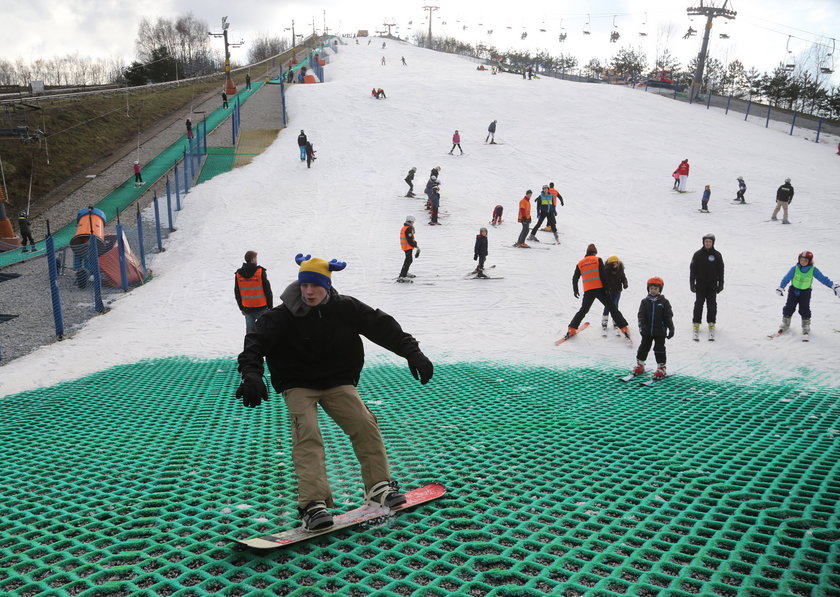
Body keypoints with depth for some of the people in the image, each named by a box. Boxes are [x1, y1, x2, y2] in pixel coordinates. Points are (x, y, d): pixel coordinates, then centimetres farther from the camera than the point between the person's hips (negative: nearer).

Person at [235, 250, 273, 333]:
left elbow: (237, 293, 9)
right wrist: (270, 306, 0)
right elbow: (267, 290, -9)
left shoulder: (238, 274, 2)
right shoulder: (260, 272, -12)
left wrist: (241, 308, 19)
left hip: (247, 309, 4)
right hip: (261, 308, -4)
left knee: (249, 329, 11)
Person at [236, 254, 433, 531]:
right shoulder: (284, 316, -15)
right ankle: (314, 505, -25)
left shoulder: (345, 308, -10)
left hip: (337, 381, 2)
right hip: (298, 385, -2)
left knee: (365, 424, -12)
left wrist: (412, 352, -11)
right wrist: (251, 374, -38)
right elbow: (256, 341, -19)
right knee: (307, 435, -23)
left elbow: (382, 326, -5)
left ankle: (378, 488, 4)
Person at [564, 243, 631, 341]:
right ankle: (624, 328, -1)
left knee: (583, 310, 18)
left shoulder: (580, 263, 12)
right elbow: (603, 274, -7)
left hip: (588, 291, 3)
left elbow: (575, 279, 14)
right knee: (612, 308, 4)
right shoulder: (598, 259, 3)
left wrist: (575, 290, 27)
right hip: (599, 289, -2)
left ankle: (571, 329, 12)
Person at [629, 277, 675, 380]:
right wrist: (641, 325, -17)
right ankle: (640, 365, 26)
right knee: (644, 347, 12)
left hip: (660, 331, -2)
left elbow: (668, 317, -1)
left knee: (659, 349, 2)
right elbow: (641, 315, -3)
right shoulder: (645, 301, 1)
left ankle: (661, 368, 13)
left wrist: (671, 329, -4)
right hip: (647, 331, 2)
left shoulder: (664, 302, -3)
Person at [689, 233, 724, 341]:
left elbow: (721, 270, 7)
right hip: (700, 283, -1)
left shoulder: (717, 255, 2)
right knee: (698, 304, -1)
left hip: (712, 284, 1)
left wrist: (721, 284, 4)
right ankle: (696, 324, 7)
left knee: (712, 305, 2)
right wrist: (692, 283, -3)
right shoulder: (698, 254, 0)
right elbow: (692, 269, 1)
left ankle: (711, 324, 13)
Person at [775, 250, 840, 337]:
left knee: (804, 310, -1)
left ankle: (806, 326, 17)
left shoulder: (813, 270, -13)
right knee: (789, 307, 4)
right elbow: (786, 278, -5)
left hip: (805, 292, -1)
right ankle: (785, 324, 21)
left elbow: (823, 279, -10)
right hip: (793, 290, 1)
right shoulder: (795, 269, -13)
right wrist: (780, 287, -5)